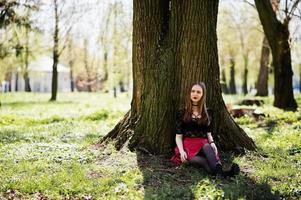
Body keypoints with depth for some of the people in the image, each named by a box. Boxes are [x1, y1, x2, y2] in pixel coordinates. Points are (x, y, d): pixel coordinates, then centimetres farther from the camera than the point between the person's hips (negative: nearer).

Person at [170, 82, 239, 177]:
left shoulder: (207, 112, 15)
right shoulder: (182, 112, 7)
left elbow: (208, 133, 15)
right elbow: (178, 136, 4)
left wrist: (212, 143, -9)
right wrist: (181, 151, -14)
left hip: (203, 144, 2)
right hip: (188, 145, -2)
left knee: (207, 147, -39)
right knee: (204, 161, -38)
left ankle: (218, 170, -66)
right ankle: (221, 173, -66)